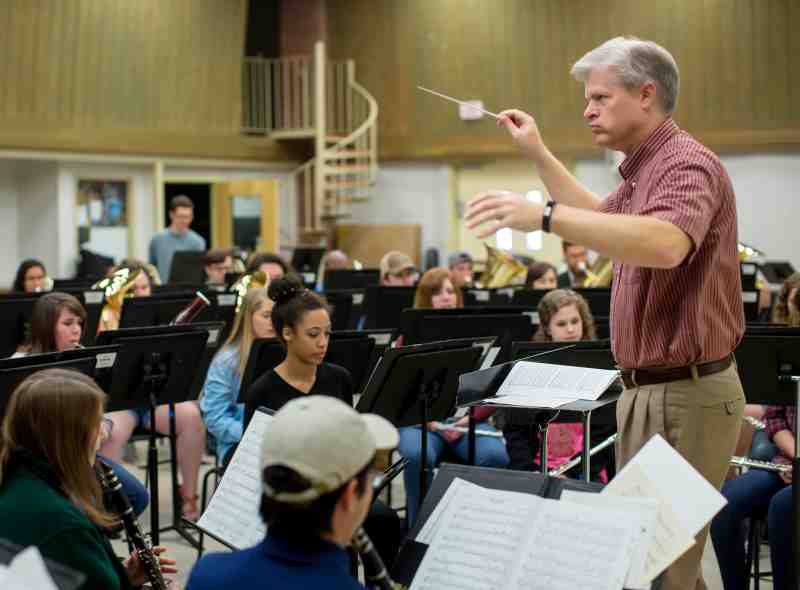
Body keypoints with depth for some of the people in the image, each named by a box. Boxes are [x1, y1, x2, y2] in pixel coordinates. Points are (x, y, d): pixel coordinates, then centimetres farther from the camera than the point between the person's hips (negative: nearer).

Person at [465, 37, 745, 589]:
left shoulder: (688, 163, -18)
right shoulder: (646, 170, 15)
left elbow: (666, 244, -39)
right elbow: (603, 219, 35)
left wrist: (545, 216, -45)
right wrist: (538, 153, 27)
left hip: (687, 396, -11)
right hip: (649, 391, 11)